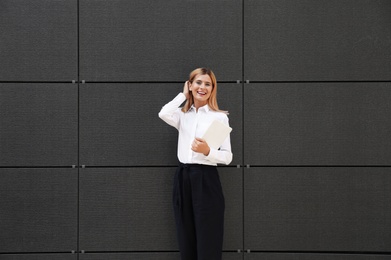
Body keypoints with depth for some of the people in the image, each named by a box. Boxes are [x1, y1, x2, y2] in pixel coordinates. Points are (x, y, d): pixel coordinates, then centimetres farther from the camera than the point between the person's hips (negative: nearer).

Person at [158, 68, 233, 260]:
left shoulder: (220, 117, 0)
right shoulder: (182, 115, 11)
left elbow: (227, 157, -3)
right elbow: (163, 114, -13)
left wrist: (207, 151, -22)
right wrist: (183, 95, 1)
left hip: (206, 179, -4)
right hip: (183, 178, 4)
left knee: (208, 244, -2)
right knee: (186, 243, 11)